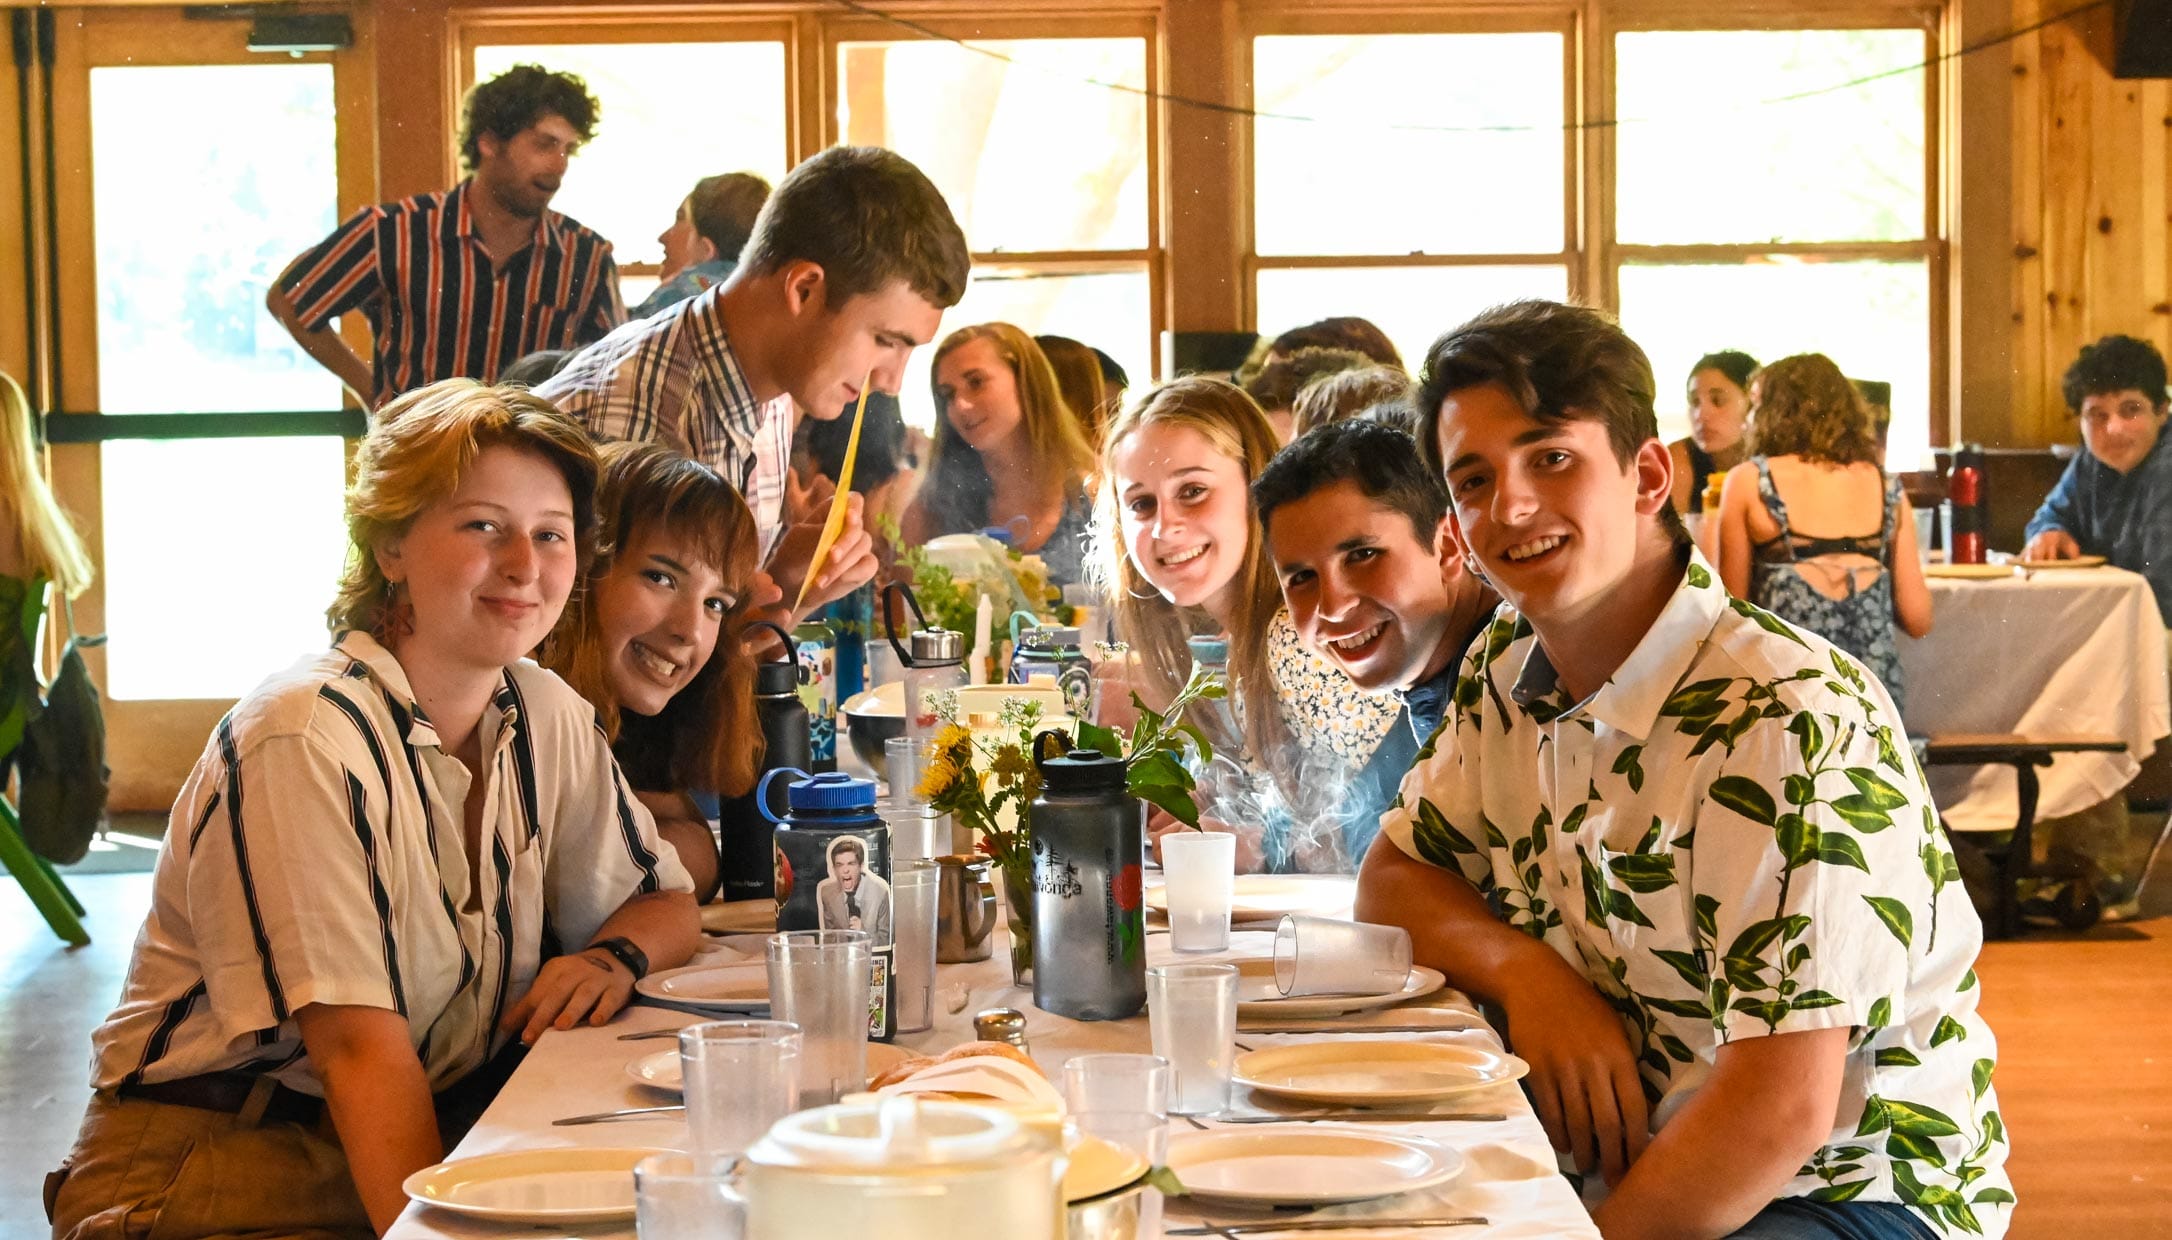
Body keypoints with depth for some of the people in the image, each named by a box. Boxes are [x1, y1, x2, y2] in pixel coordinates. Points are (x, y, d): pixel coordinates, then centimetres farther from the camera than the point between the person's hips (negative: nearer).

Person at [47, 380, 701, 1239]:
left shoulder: (546, 718, 5)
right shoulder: (304, 740, -17)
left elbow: (666, 902, 18)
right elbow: (362, 1046, -23)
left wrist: (613, 956, -5)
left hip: (428, 1146, 7)